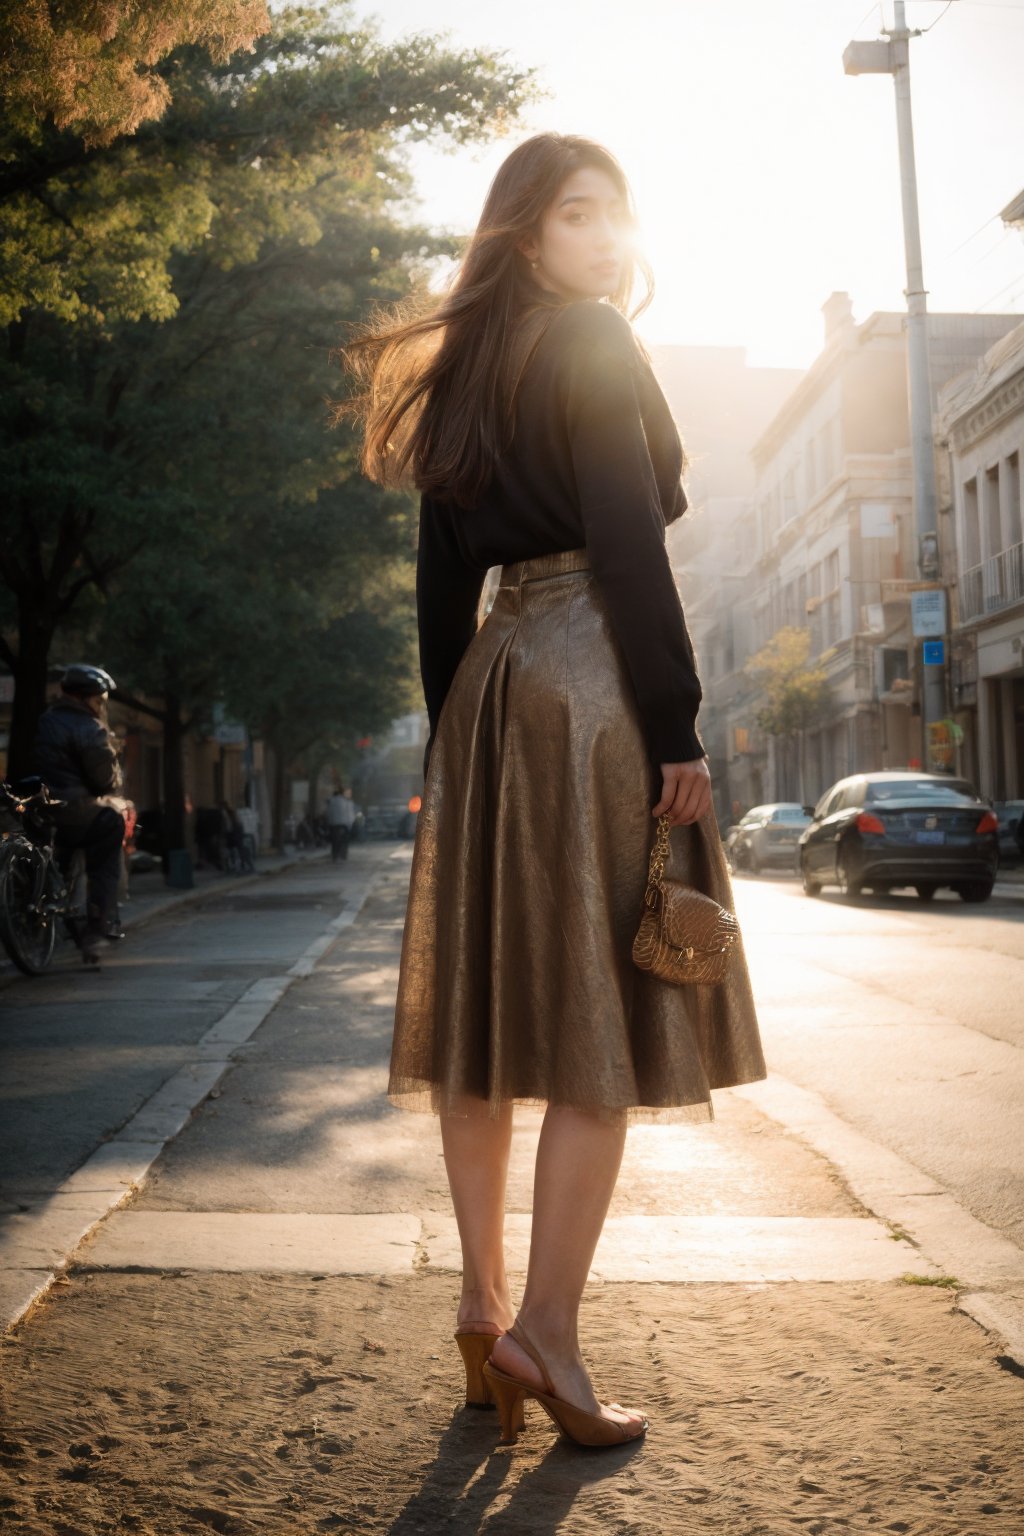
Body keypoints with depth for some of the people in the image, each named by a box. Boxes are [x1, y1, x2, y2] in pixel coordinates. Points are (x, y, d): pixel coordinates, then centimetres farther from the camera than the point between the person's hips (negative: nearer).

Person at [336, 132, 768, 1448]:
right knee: (601, 1010, -5)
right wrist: (677, 727, -15)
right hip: (592, 682, -8)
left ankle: (482, 1305, 13)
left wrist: (450, 740, 16)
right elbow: (627, 542, -15)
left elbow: (442, 580, 15)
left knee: (489, 1000, 7)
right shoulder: (591, 345, -4)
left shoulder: (462, 377, 18)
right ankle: (546, 1332, -5)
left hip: (489, 688, 8)